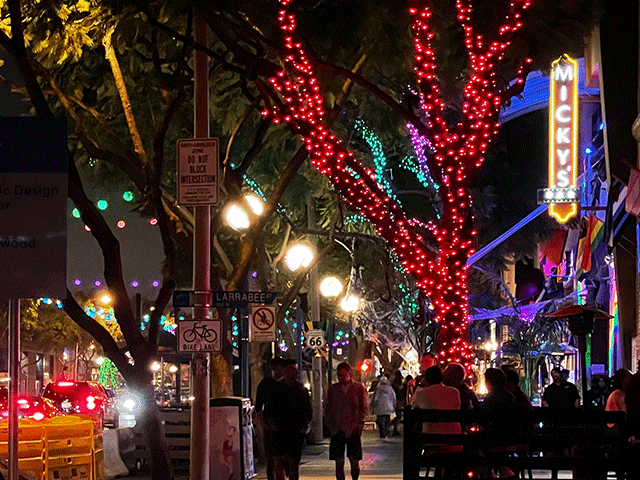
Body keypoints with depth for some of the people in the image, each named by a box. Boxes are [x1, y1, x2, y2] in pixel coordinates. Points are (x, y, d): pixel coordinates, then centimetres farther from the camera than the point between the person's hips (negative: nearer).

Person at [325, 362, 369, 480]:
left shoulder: (359, 388, 4)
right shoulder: (333, 389, 10)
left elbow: (364, 408, 4)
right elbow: (328, 409, 14)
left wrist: (358, 425, -7)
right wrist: (331, 426, 3)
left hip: (353, 430, -2)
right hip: (337, 430, 2)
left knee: (354, 461, 0)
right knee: (339, 462, 0)